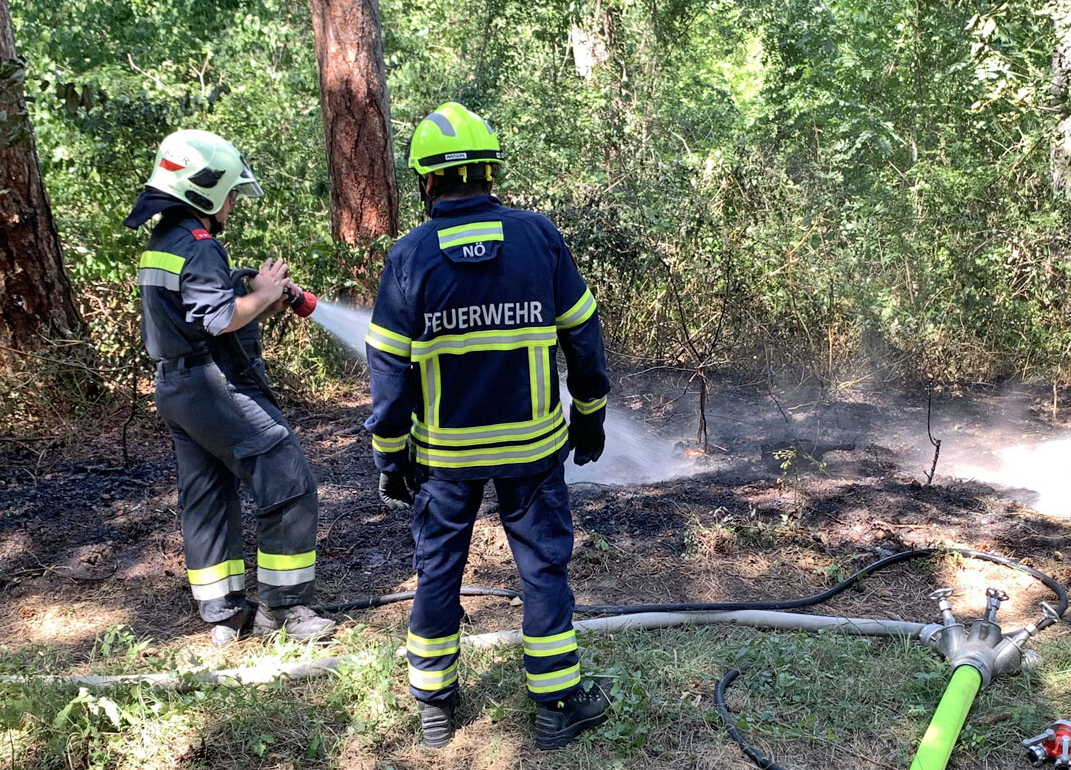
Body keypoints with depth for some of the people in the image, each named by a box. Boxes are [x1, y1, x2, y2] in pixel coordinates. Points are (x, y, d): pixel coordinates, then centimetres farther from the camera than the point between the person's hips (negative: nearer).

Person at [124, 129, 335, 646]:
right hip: (216, 389, -10)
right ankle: (285, 605, 1)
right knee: (289, 487, -5)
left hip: (175, 388, 10)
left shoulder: (159, 243, 16)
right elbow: (222, 318, -26)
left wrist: (266, 303, 10)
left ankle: (223, 613, 21)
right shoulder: (198, 244, -16)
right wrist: (262, 293, -9)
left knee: (207, 500, 14)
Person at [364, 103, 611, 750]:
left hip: (445, 453, 1)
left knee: (438, 568, 15)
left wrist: (390, 457, 4)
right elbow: (582, 334, 0)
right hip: (533, 444, 0)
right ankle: (558, 703, 20)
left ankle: (435, 702, 28)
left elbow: (390, 369, -6)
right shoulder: (540, 236, -7)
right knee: (544, 565, 12)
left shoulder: (409, 257, -9)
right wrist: (590, 413, 14)